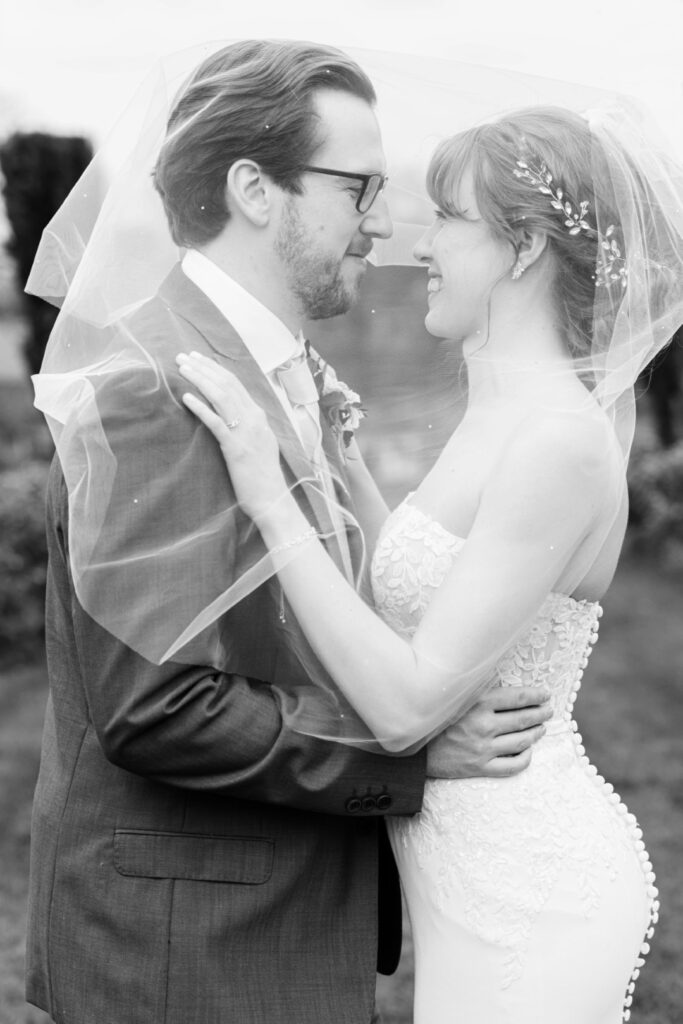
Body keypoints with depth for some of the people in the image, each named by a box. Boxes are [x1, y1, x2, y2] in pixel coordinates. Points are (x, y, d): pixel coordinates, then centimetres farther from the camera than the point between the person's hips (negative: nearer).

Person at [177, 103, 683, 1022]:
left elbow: (410, 704, -23)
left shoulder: (562, 442, -21)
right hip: (503, 871, 9)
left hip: (523, 894, -9)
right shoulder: (506, 418, 7)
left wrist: (271, 499, -22)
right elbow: (413, 607, 11)